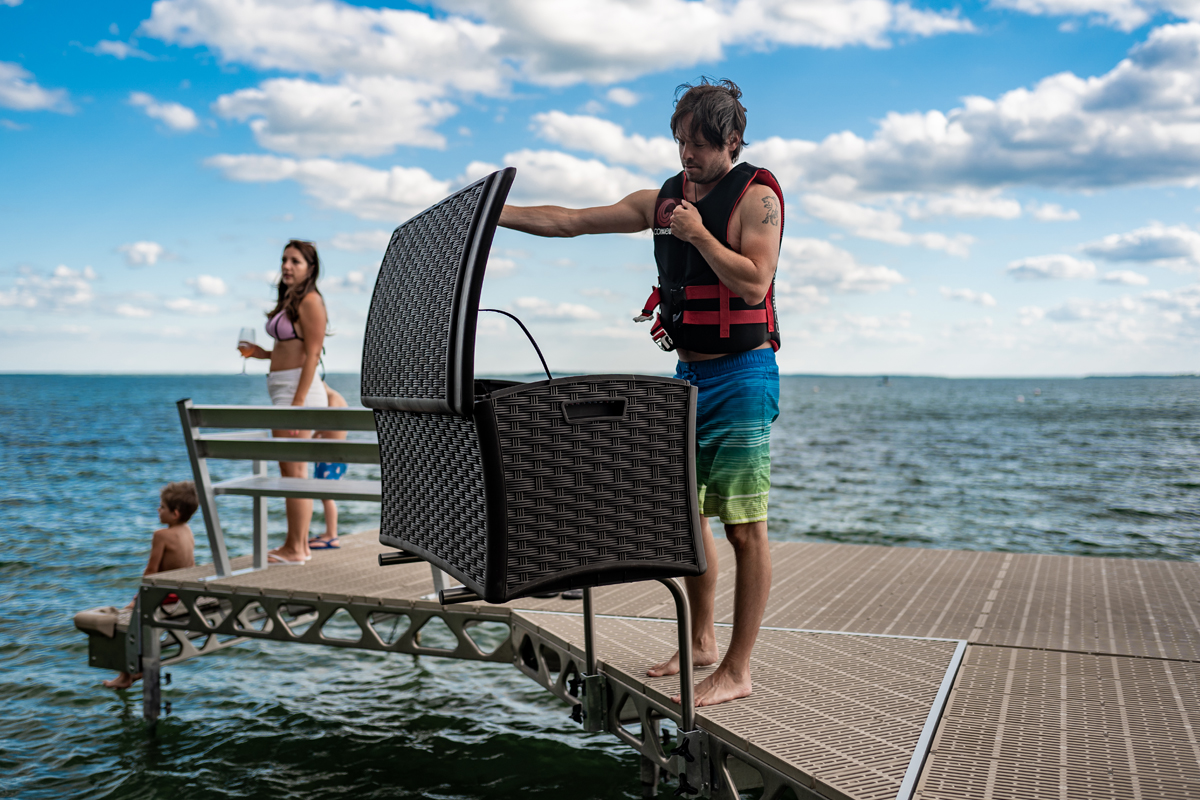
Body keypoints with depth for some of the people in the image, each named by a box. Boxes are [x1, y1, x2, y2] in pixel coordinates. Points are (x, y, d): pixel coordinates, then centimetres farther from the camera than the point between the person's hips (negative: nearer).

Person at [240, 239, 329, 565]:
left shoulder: (310, 301, -11)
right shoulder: (289, 300, 18)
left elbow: (312, 354, -17)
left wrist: (298, 402, -22)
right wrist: (262, 354, 11)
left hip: (299, 388, -10)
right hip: (283, 390, 10)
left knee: (294, 470, -7)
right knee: (289, 470, 12)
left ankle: (296, 549, -2)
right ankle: (298, 544, 19)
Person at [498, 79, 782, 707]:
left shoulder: (757, 195, -6)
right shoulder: (661, 201, 13)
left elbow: (754, 283, -17)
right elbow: (570, 221, 12)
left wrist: (698, 232, -16)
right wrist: (490, 214, 7)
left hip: (742, 374, -7)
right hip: (688, 374, 7)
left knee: (743, 527, -5)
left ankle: (737, 670, 1)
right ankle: (701, 643, 26)